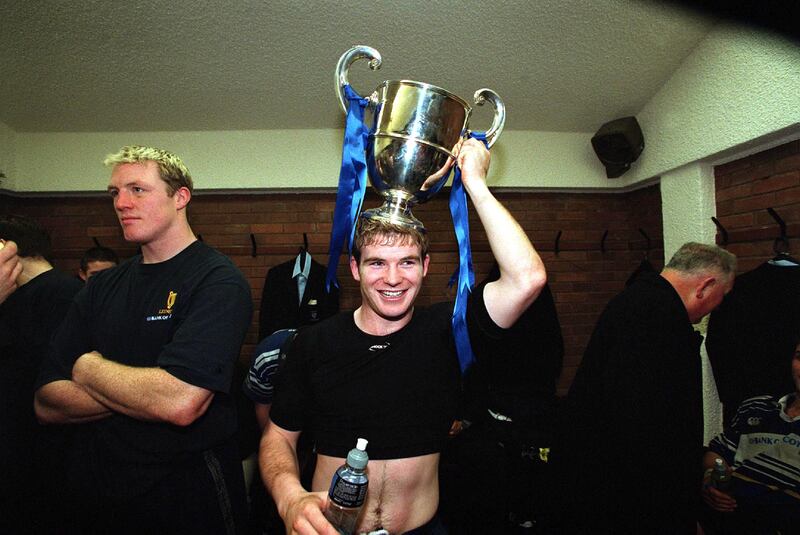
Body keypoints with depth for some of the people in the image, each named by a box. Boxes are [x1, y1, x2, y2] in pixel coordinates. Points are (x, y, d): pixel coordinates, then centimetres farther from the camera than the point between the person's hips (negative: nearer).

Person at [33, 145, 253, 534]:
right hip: (93, 491, 6)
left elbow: (180, 403, -29)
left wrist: (88, 367, -11)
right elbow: (47, 404, -1)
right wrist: (144, 392, -18)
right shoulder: (102, 287, 5)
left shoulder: (218, 280, -16)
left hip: (187, 497, -5)